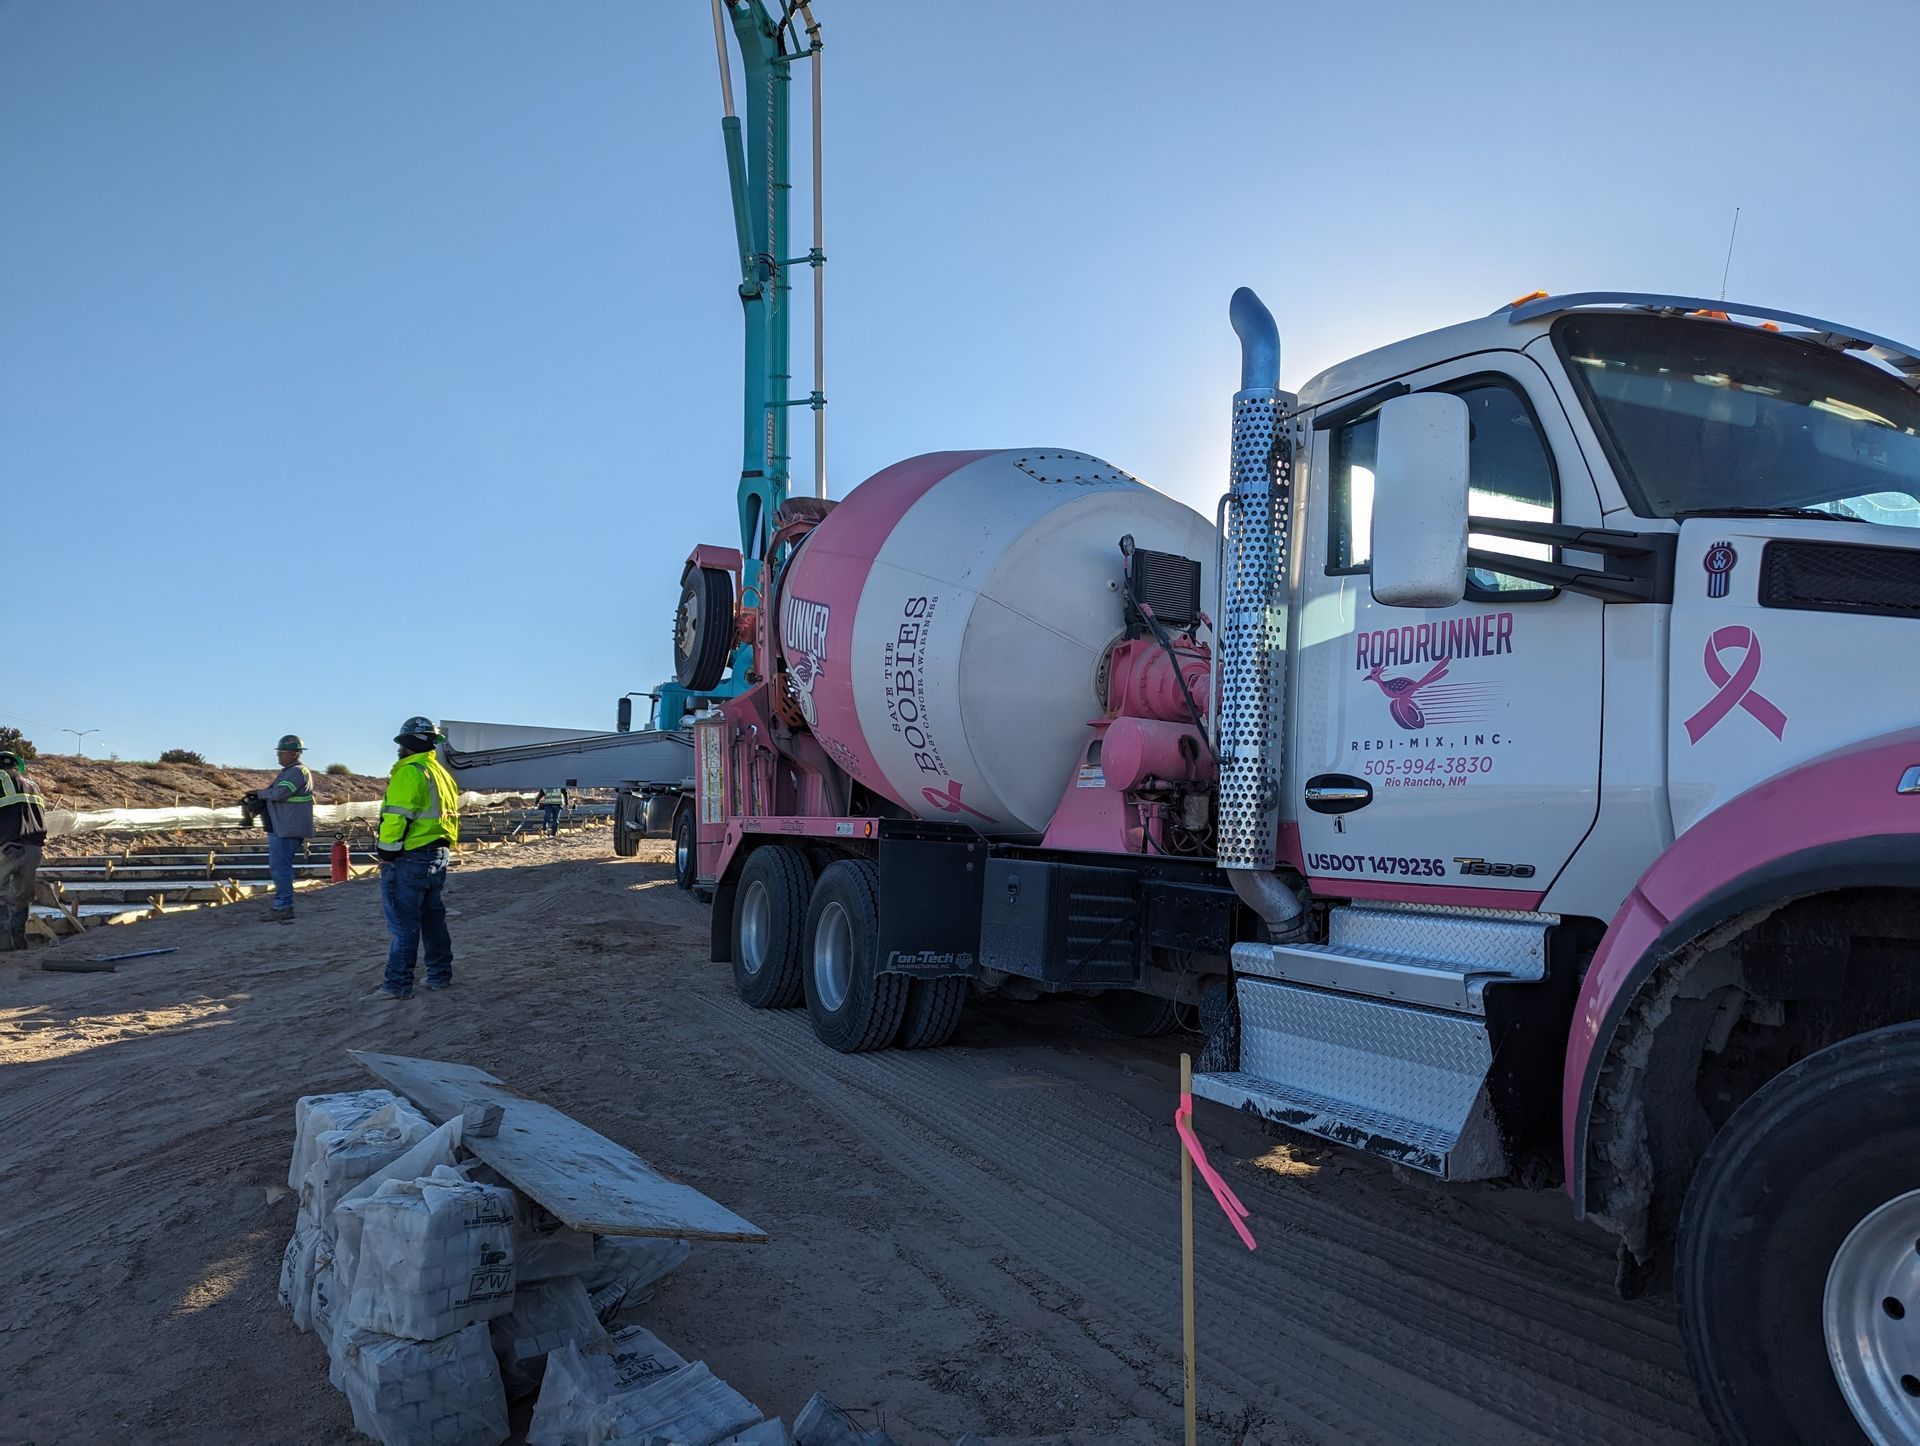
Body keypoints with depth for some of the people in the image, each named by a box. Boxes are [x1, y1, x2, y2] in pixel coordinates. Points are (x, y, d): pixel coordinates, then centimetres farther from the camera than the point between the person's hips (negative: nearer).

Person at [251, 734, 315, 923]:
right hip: (281, 828, 11)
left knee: (280, 866, -9)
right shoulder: (289, 771, 20)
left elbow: (279, 793, -23)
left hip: (288, 829, -11)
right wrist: (261, 794, 5)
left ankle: (284, 908, -6)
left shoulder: (298, 772, -14)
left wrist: (260, 793, -7)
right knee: (277, 866, 15)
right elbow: (274, 792, 23)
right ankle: (281, 905, 22)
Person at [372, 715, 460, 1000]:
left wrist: (387, 853, -13)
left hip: (409, 859, -9)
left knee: (404, 924, -5)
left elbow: (397, 817, -20)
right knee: (434, 919, 15)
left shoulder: (409, 773, -14)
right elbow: (450, 816, 19)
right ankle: (440, 976, 20)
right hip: (439, 856, 9)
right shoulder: (443, 773, 16)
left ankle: (398, 984, -3)